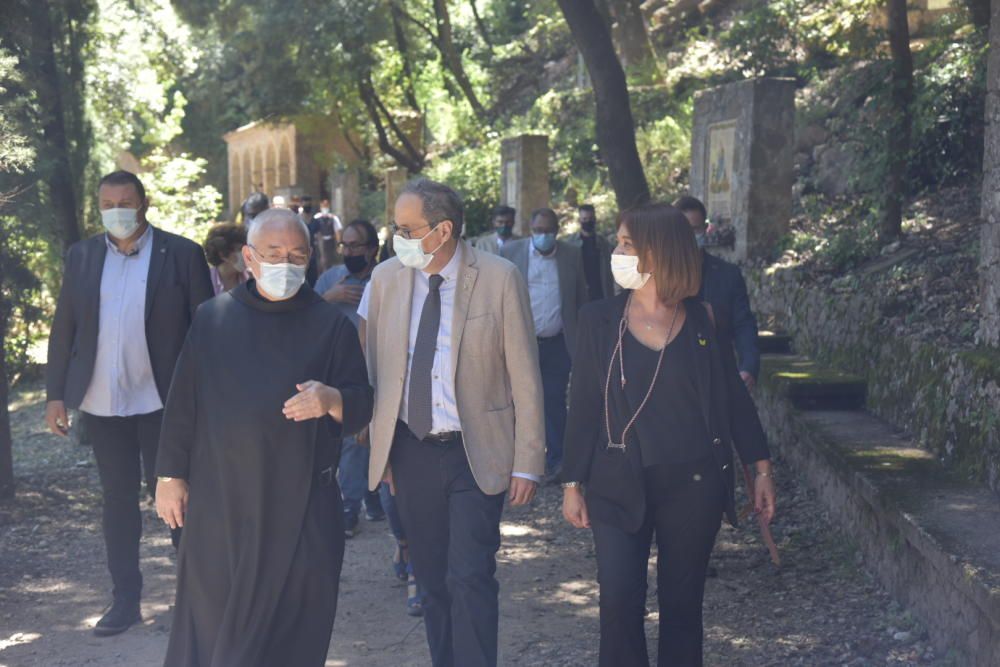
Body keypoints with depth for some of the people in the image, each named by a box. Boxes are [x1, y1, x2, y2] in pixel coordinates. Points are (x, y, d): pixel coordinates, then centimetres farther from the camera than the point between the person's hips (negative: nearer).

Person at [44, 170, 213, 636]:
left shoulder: (182, 253, -4)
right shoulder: (82, 256, 6)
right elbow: (63, 329, 8)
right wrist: (56, 395, 4)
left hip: (163, 400, -3)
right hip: (102, 403, 3)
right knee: (117, 499, 11)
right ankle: (125, 599, 20)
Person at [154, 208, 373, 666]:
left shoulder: (331, 325, 3)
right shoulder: (212, 318, 6)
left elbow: (361, 407, 0)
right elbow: (183, 402, 8)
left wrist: (332, 399, -22)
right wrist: (171, 474, 5)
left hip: (300, 504, -1)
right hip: (218, 496, 1)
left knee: (290, 629, 2)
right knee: (210, 620, 5)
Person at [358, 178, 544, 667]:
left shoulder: (499, 279, -9)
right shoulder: (385, 278, 1)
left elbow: (524, 376, -6)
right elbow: (372, 368, 8)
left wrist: (528, 461, -6)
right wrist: (380, 448, 8)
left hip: (476, 453, -3)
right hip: (410, 451, 4)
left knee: (470, 579, -10)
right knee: (432, 579, 11)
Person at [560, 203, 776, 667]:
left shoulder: (703, 320, 0)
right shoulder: (599, 319, 0)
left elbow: (733, 396, 4)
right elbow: (583, 405, 1)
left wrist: (761, 468, 3)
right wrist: (573, 483, 1)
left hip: (693, 484, 0)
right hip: (620, 485, 0)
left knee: (682, 603, 9)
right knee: (619, 603, -5)